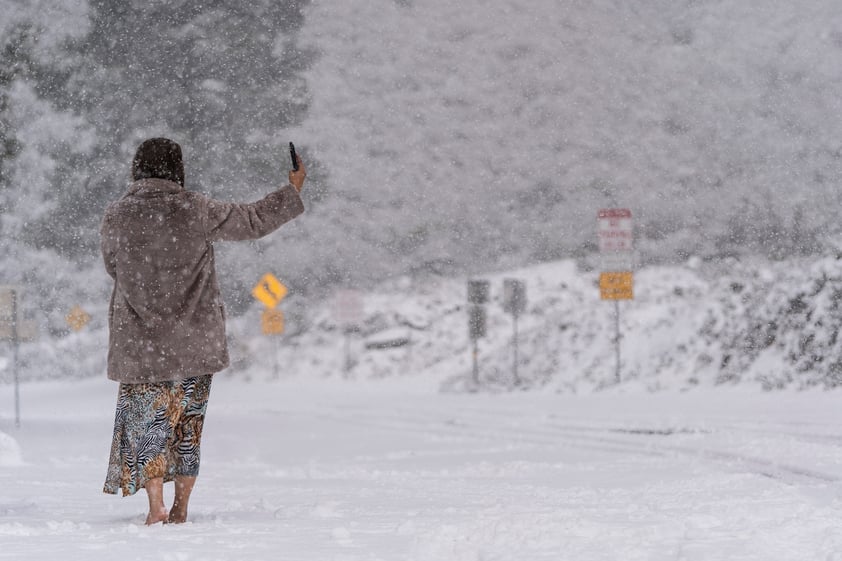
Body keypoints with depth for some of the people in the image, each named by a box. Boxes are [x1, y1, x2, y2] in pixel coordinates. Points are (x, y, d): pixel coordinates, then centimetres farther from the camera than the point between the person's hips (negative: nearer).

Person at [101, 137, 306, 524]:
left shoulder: (115, 217, -4)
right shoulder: (195, 211, -8)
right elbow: (253, 222, 2)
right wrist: (293, 190, 16)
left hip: (139, 341, 0)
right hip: (195, 342, 0)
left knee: (147, 421, 6)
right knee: (188, 423, 10)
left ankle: (156, 506, -7)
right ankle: (180, 509, 13)